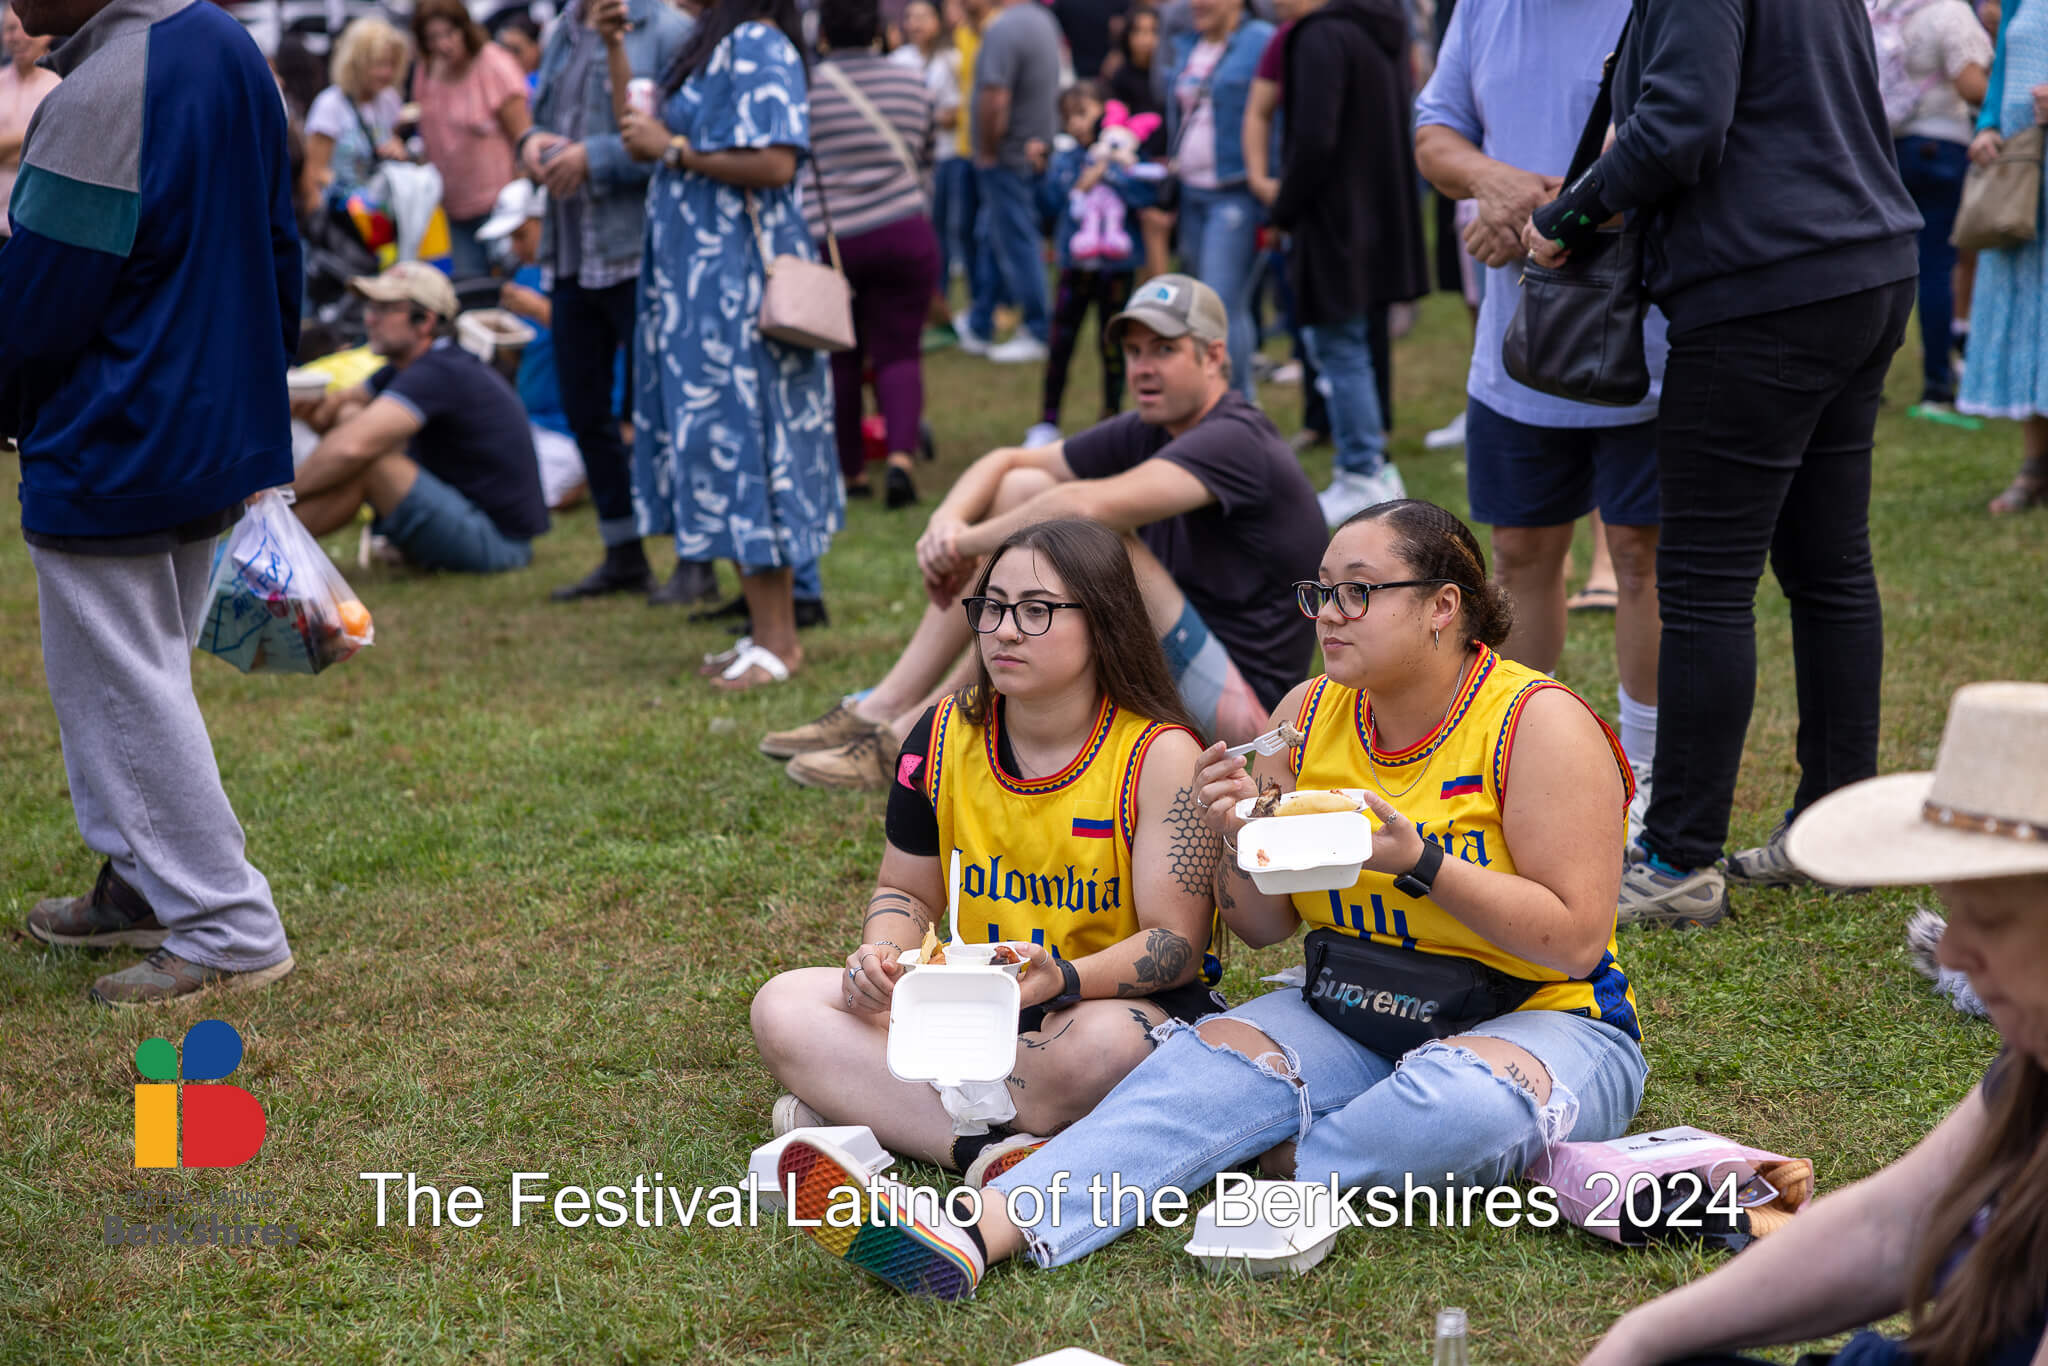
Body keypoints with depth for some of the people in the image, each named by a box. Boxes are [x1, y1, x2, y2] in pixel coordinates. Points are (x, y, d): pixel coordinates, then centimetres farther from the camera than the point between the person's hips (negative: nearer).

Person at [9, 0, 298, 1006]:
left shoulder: (94, 102, -25)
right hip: (222, 432, 9)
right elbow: (277, 245, 12)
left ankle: (229, 932, 4)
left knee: (123, 692, 1)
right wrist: (256, 403, 21)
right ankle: (147, 888, 32)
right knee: (147, 678, 22)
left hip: (109, 459, -9)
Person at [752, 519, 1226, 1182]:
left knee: (1098, 1044, -41)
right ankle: (992, 1151, -31)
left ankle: (873, 1104, -23)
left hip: (1123, 1001, -5)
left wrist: (1064, 977, -34)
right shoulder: (943, 736, 3)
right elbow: (906, 891, 13)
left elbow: (1177, 941, -15)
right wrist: (881, 955, -11)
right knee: (785, 1009, -17)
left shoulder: (1161, 755, -12)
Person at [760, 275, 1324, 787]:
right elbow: (1006, 461, 9)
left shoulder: (1234, 440, -19)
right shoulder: (1149, 432, 8)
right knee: (1022, 489, 4)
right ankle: (885, 707, -1)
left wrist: (965, 544, -21)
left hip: (1242, 703, -9)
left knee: (1093, 532, -29)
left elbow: (1086, 505, -33)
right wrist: (947, 522, -12)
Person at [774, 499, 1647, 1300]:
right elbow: (1263, 929, 7)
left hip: (1542, 1023, -4)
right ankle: (979, 1231, -45)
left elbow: (1576, 941, -16)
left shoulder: (1537, 723, -11)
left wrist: (1418, 862, -27)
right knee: (1211, 1059, -25)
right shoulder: (1308, 717, 4)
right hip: (1347, 1022, 4)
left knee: (1467, 1100, -39)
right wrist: (1240, 838, -15)